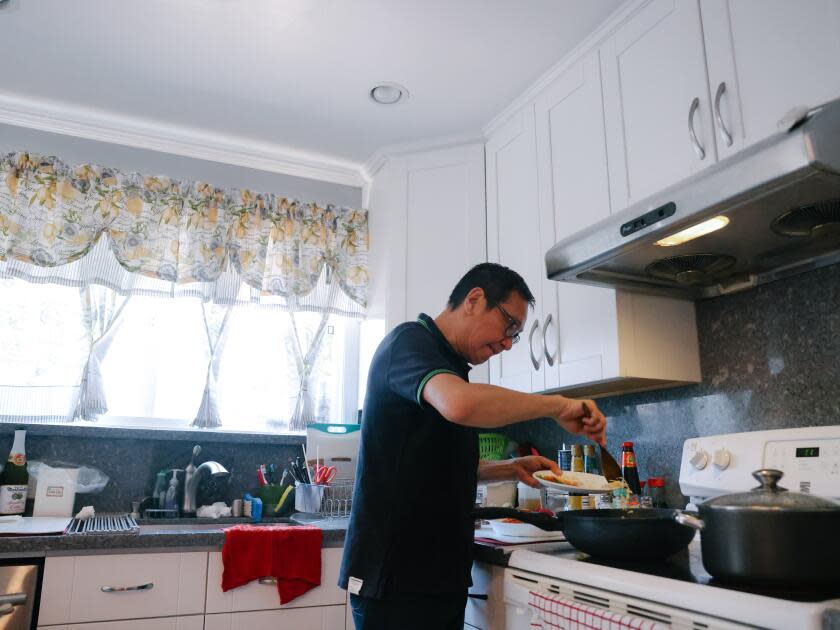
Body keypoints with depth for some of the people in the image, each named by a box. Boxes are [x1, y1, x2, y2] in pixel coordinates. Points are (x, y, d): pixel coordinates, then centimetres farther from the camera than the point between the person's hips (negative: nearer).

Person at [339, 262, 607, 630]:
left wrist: (511, 469, 8)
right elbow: (461, 404, -35)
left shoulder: (448, 366, 16)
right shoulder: (410, 341, -13)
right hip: (395, 575, -9)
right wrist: (558, 406, -21)